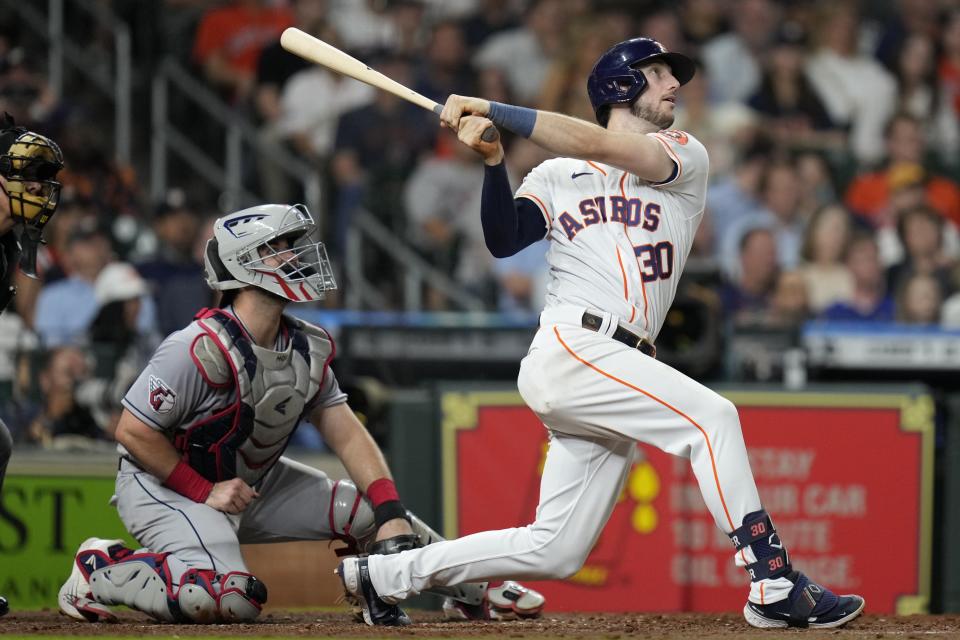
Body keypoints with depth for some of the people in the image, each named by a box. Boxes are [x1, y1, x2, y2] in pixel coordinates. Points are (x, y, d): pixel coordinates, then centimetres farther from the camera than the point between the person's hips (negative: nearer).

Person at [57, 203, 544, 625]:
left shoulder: (308, 350, -1)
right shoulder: (202, 348, -26)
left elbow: (347, 435, 0)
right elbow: (133, 431, -23)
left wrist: (391, 515, -12)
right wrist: (205, 492, -21)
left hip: (253, 484, 8)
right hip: (165, 484, -8)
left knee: (371, 512, -1)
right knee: (227, 598, -32)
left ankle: (473, 591, 16)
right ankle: (101, 571, -12)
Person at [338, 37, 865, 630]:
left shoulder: (686, 158, 15)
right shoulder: (556, 177, 15)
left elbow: (599, 145, -2)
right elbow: (504, 241, 0)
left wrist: (490, 109, -4)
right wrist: (493, 160, -12)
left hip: (620, 369, 4)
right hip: (570, 351, -4)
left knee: (555, 551, 2)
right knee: (710, 416, -22)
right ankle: (774, 585, -24)